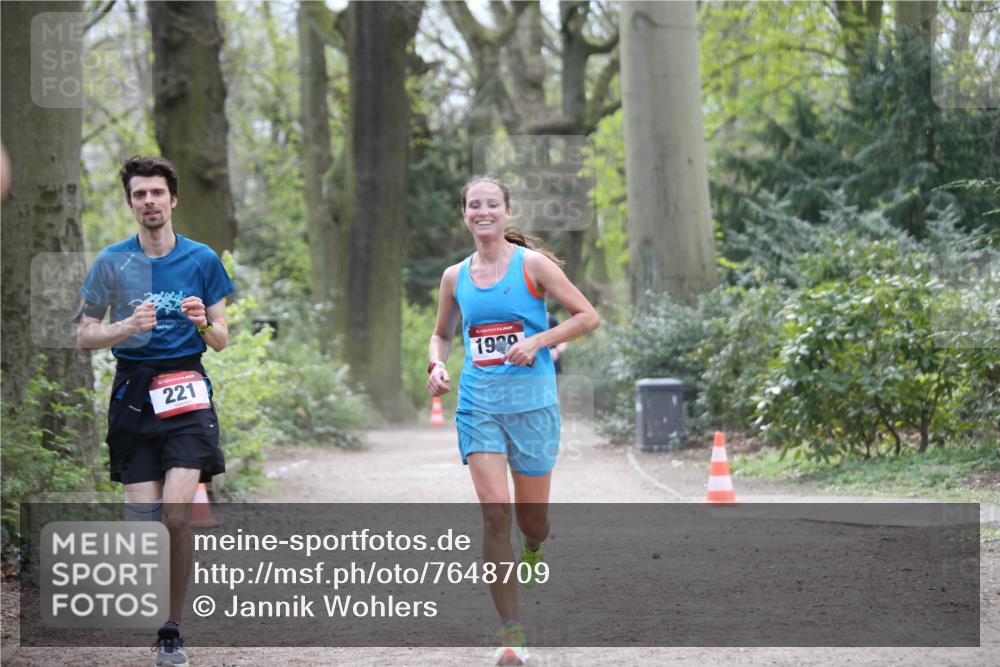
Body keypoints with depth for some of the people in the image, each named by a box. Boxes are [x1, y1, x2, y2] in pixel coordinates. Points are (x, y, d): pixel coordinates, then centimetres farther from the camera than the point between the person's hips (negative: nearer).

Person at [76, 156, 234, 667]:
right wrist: (128, 327, -12)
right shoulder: (112, 261, 5)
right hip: (133, 391, 1)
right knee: (142, 519, -4)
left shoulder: (201, 259, 5)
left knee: (176, 515, -14)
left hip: (186, 392, -1)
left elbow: (221, 341, 10)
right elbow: (84, 336, 7)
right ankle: (152, 621, 16)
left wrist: (204, 323, -13)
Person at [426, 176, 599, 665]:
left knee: (531, 517, 7)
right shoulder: (455, 277, 8)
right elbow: (442, 334, 23)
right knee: (494, 514, -12)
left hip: (532, 402, -2)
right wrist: (436, 365, 2)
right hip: (478, 404, 2)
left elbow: (587, 317, -3)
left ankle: (533, 550, 48)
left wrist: (537, 340, -16)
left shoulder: (532, 265, -3)